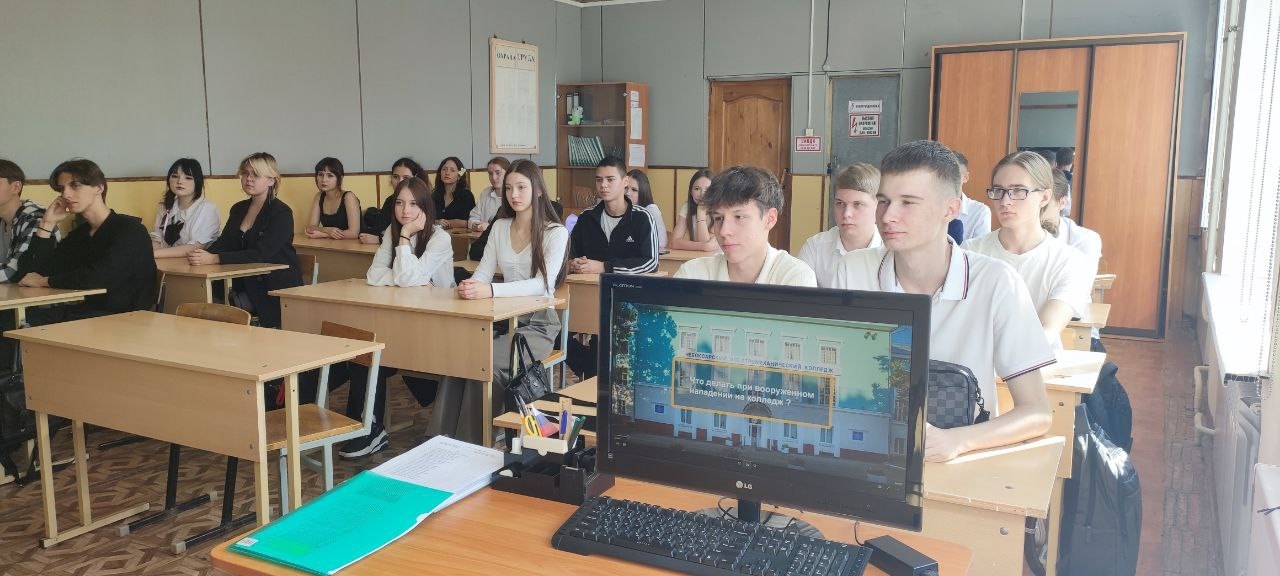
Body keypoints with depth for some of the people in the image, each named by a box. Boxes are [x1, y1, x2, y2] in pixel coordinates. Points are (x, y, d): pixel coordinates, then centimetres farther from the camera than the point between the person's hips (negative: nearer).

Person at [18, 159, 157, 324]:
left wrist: (44, 281, -9)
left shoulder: (131, 231, -10)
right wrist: (47, 224, 5)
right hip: (90, 310, 7)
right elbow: (32, 272, 10)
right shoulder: (79, 234, 16)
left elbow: (98, 277, -24)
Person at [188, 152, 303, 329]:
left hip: (279, 289, -6)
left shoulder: (281, 213, -11)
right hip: (246, 287, 6)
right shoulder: (238, 209, 13)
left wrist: (214, 258, -31)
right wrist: (203, 255, -20)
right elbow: (224, 242, 4)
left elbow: (261, 254, -23)